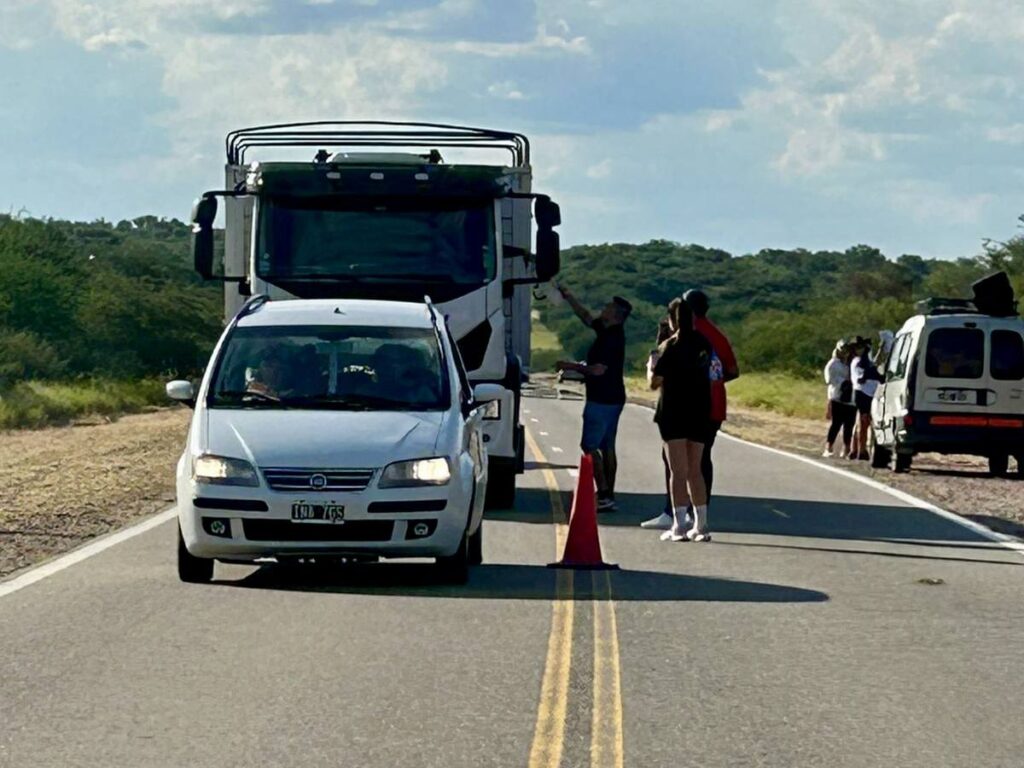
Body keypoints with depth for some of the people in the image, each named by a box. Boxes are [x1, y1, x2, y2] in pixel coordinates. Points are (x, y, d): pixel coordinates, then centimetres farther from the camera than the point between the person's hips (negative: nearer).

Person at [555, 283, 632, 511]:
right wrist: (568, 297, 24)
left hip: (602, 400, -10)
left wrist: (572, 366, -12)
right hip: (612, 398, 10)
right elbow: (586, 316, 24)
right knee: (607, 447, 12)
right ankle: (608, 496, 14)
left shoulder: (611, 338, -19)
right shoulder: (609, 332, 10)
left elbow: (599, 369, -24)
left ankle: (604, 495, -12)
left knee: (590, 446, -8)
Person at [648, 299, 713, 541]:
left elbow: (655, 382, -10)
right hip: (700, 412, 5)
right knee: (695, 470, 13)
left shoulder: (671, 346, -10)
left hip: (674, 413, -5)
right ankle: (701, 525, 12)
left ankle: (679, 526, -8)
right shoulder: (704, 344, 7)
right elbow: (708, 374, 13)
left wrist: (651, 368, 11)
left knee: (679, 471, -5)